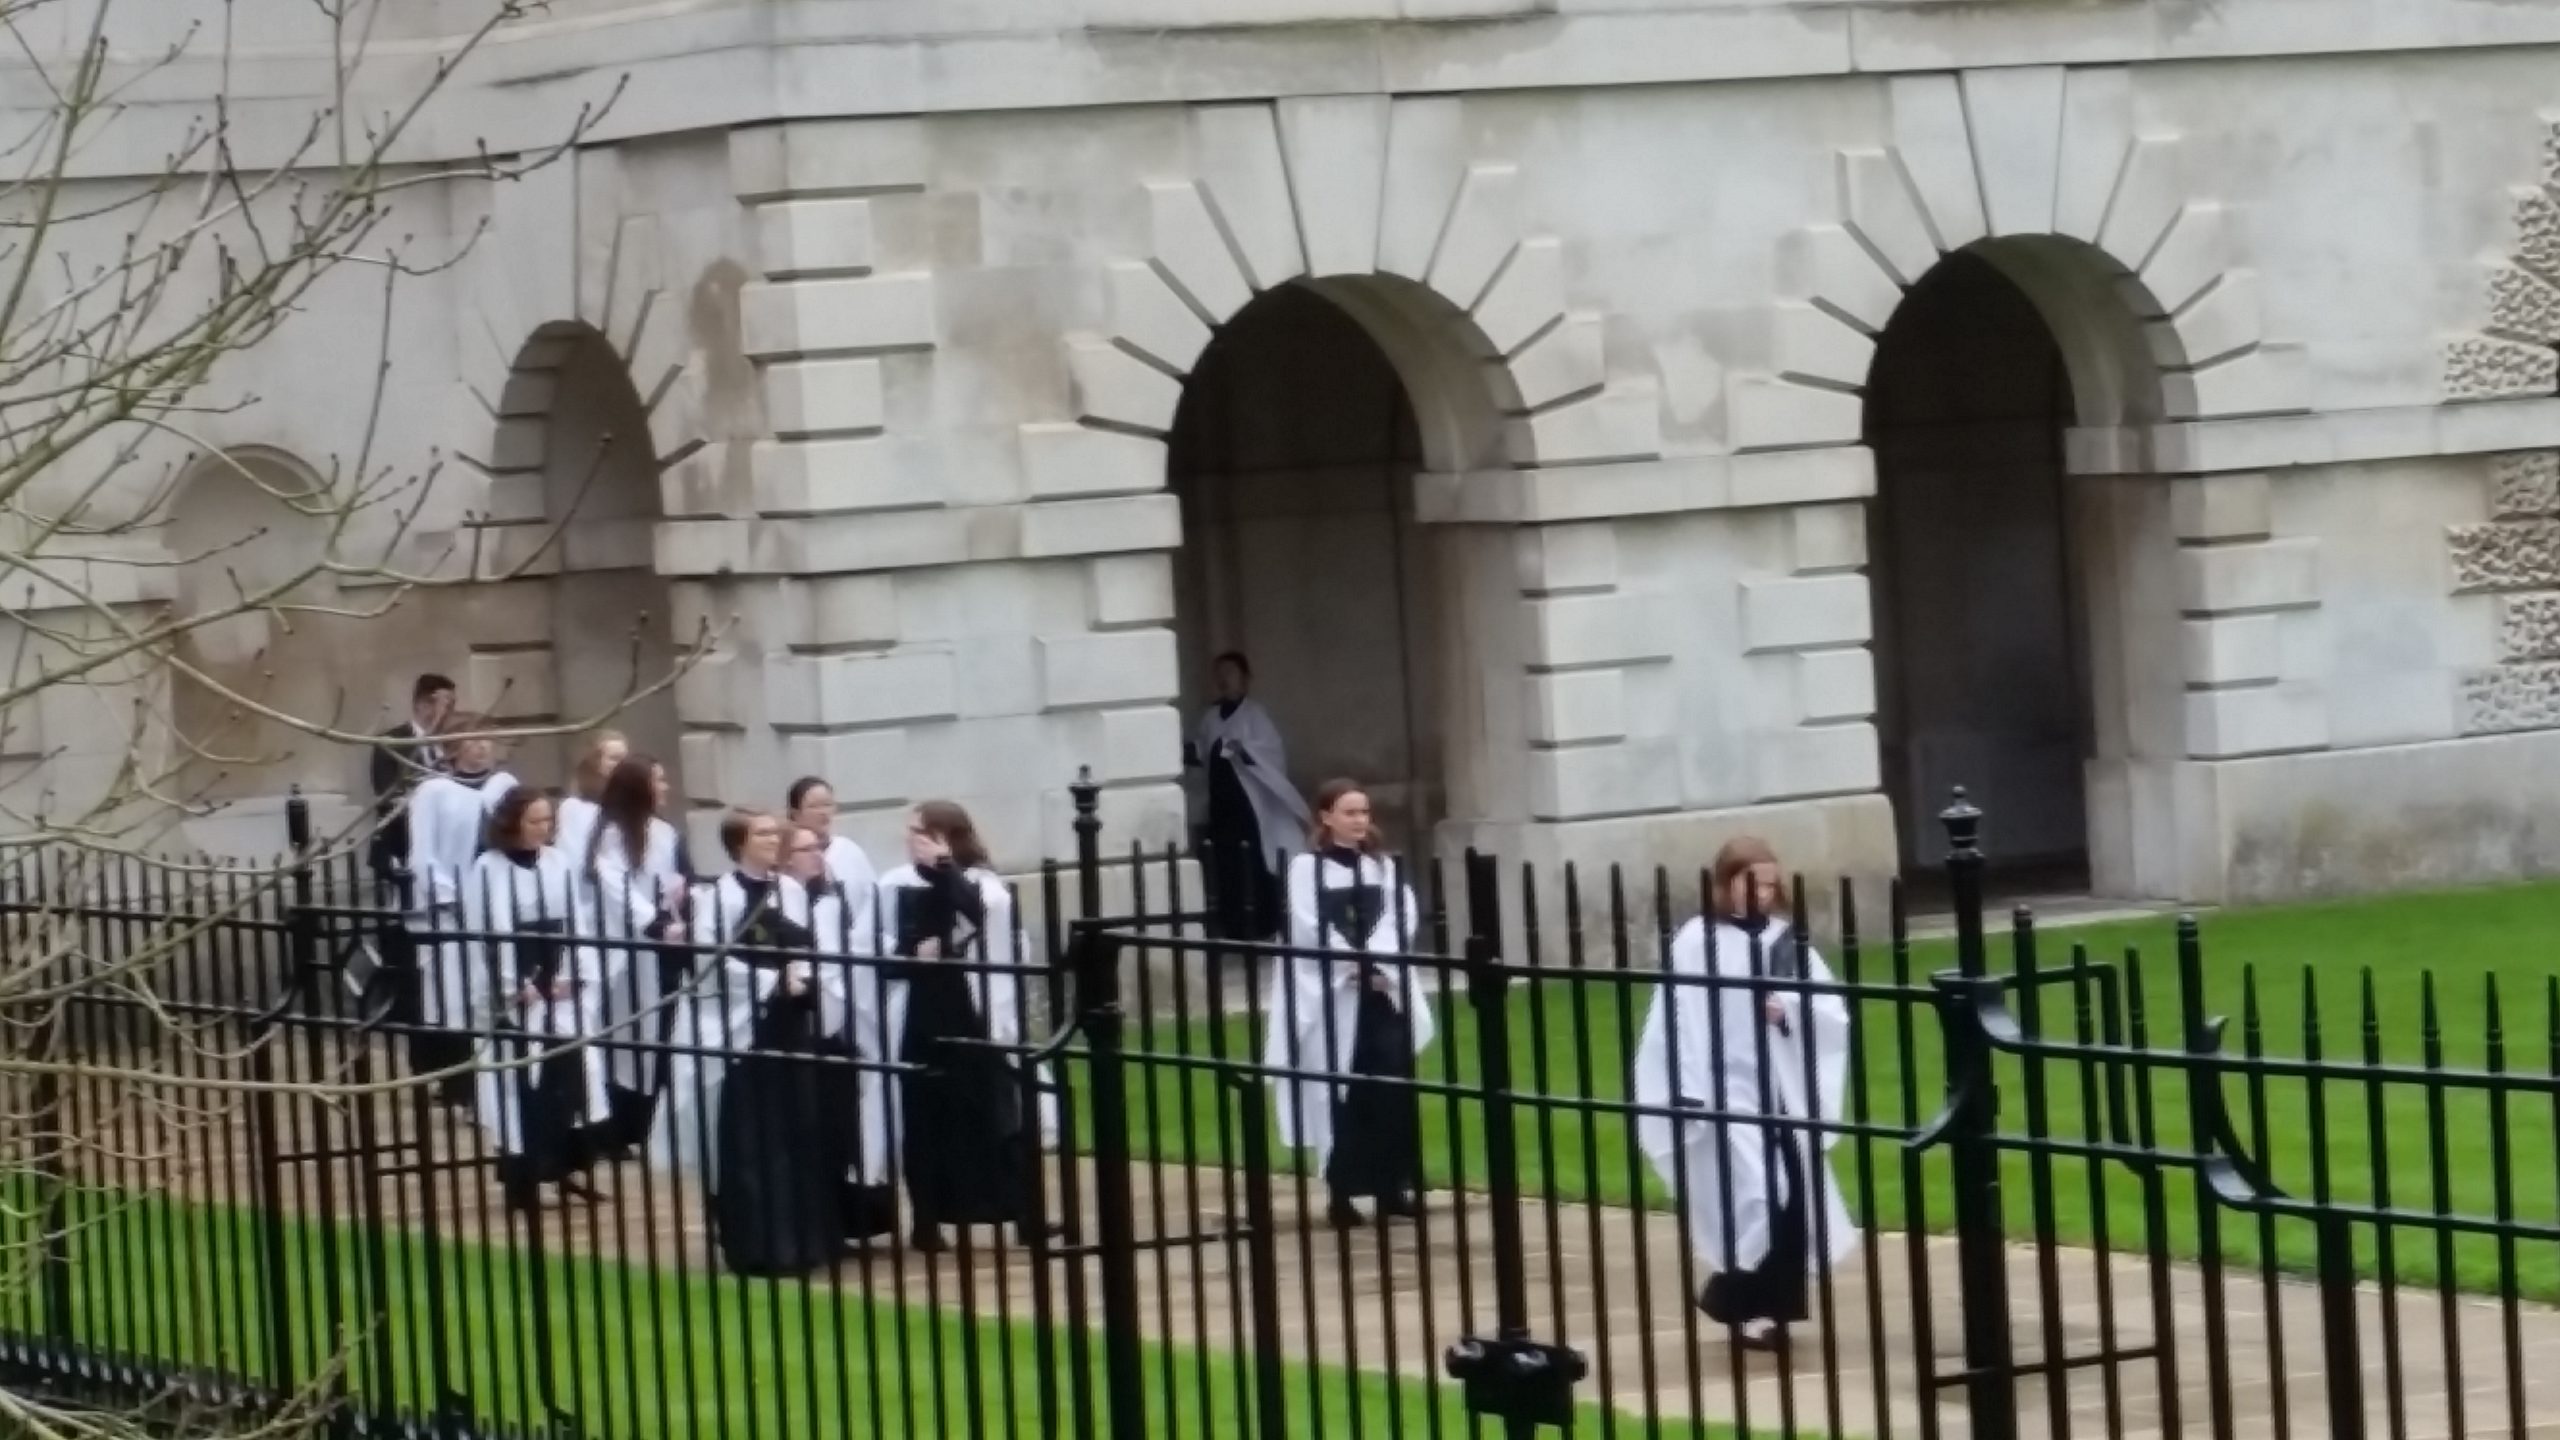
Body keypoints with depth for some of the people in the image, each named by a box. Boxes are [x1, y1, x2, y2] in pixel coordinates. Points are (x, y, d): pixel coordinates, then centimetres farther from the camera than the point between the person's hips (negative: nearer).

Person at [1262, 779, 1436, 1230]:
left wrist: (1377, 963, -14)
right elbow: (1309, 928, -11)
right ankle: (1342, 1192, 1)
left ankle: (1393, 1185, 6)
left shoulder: (1382, 865, 13)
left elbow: (1402, 916, 1)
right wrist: (1357, 965, -15)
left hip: (1384, 989, 4)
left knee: (1394, 1087, -2)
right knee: (1342, 1094, -3)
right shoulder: (1306, 867, -1)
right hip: (1331, 994, -4)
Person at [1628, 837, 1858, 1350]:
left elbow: (1835, 1012, 7)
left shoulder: (1787, 939, 8)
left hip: (1783, 1094, 5)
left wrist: (1789, 1008, -13)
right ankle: (1748, 1305, 3)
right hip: (1726, 1095, -5)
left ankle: (1772, 1304, 18)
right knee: (1755, 1197, -15)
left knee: (1795, 1199, 3)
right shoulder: (1697, 941, -5)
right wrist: (1688, 1094, -16)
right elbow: (1678, 1021, -9)